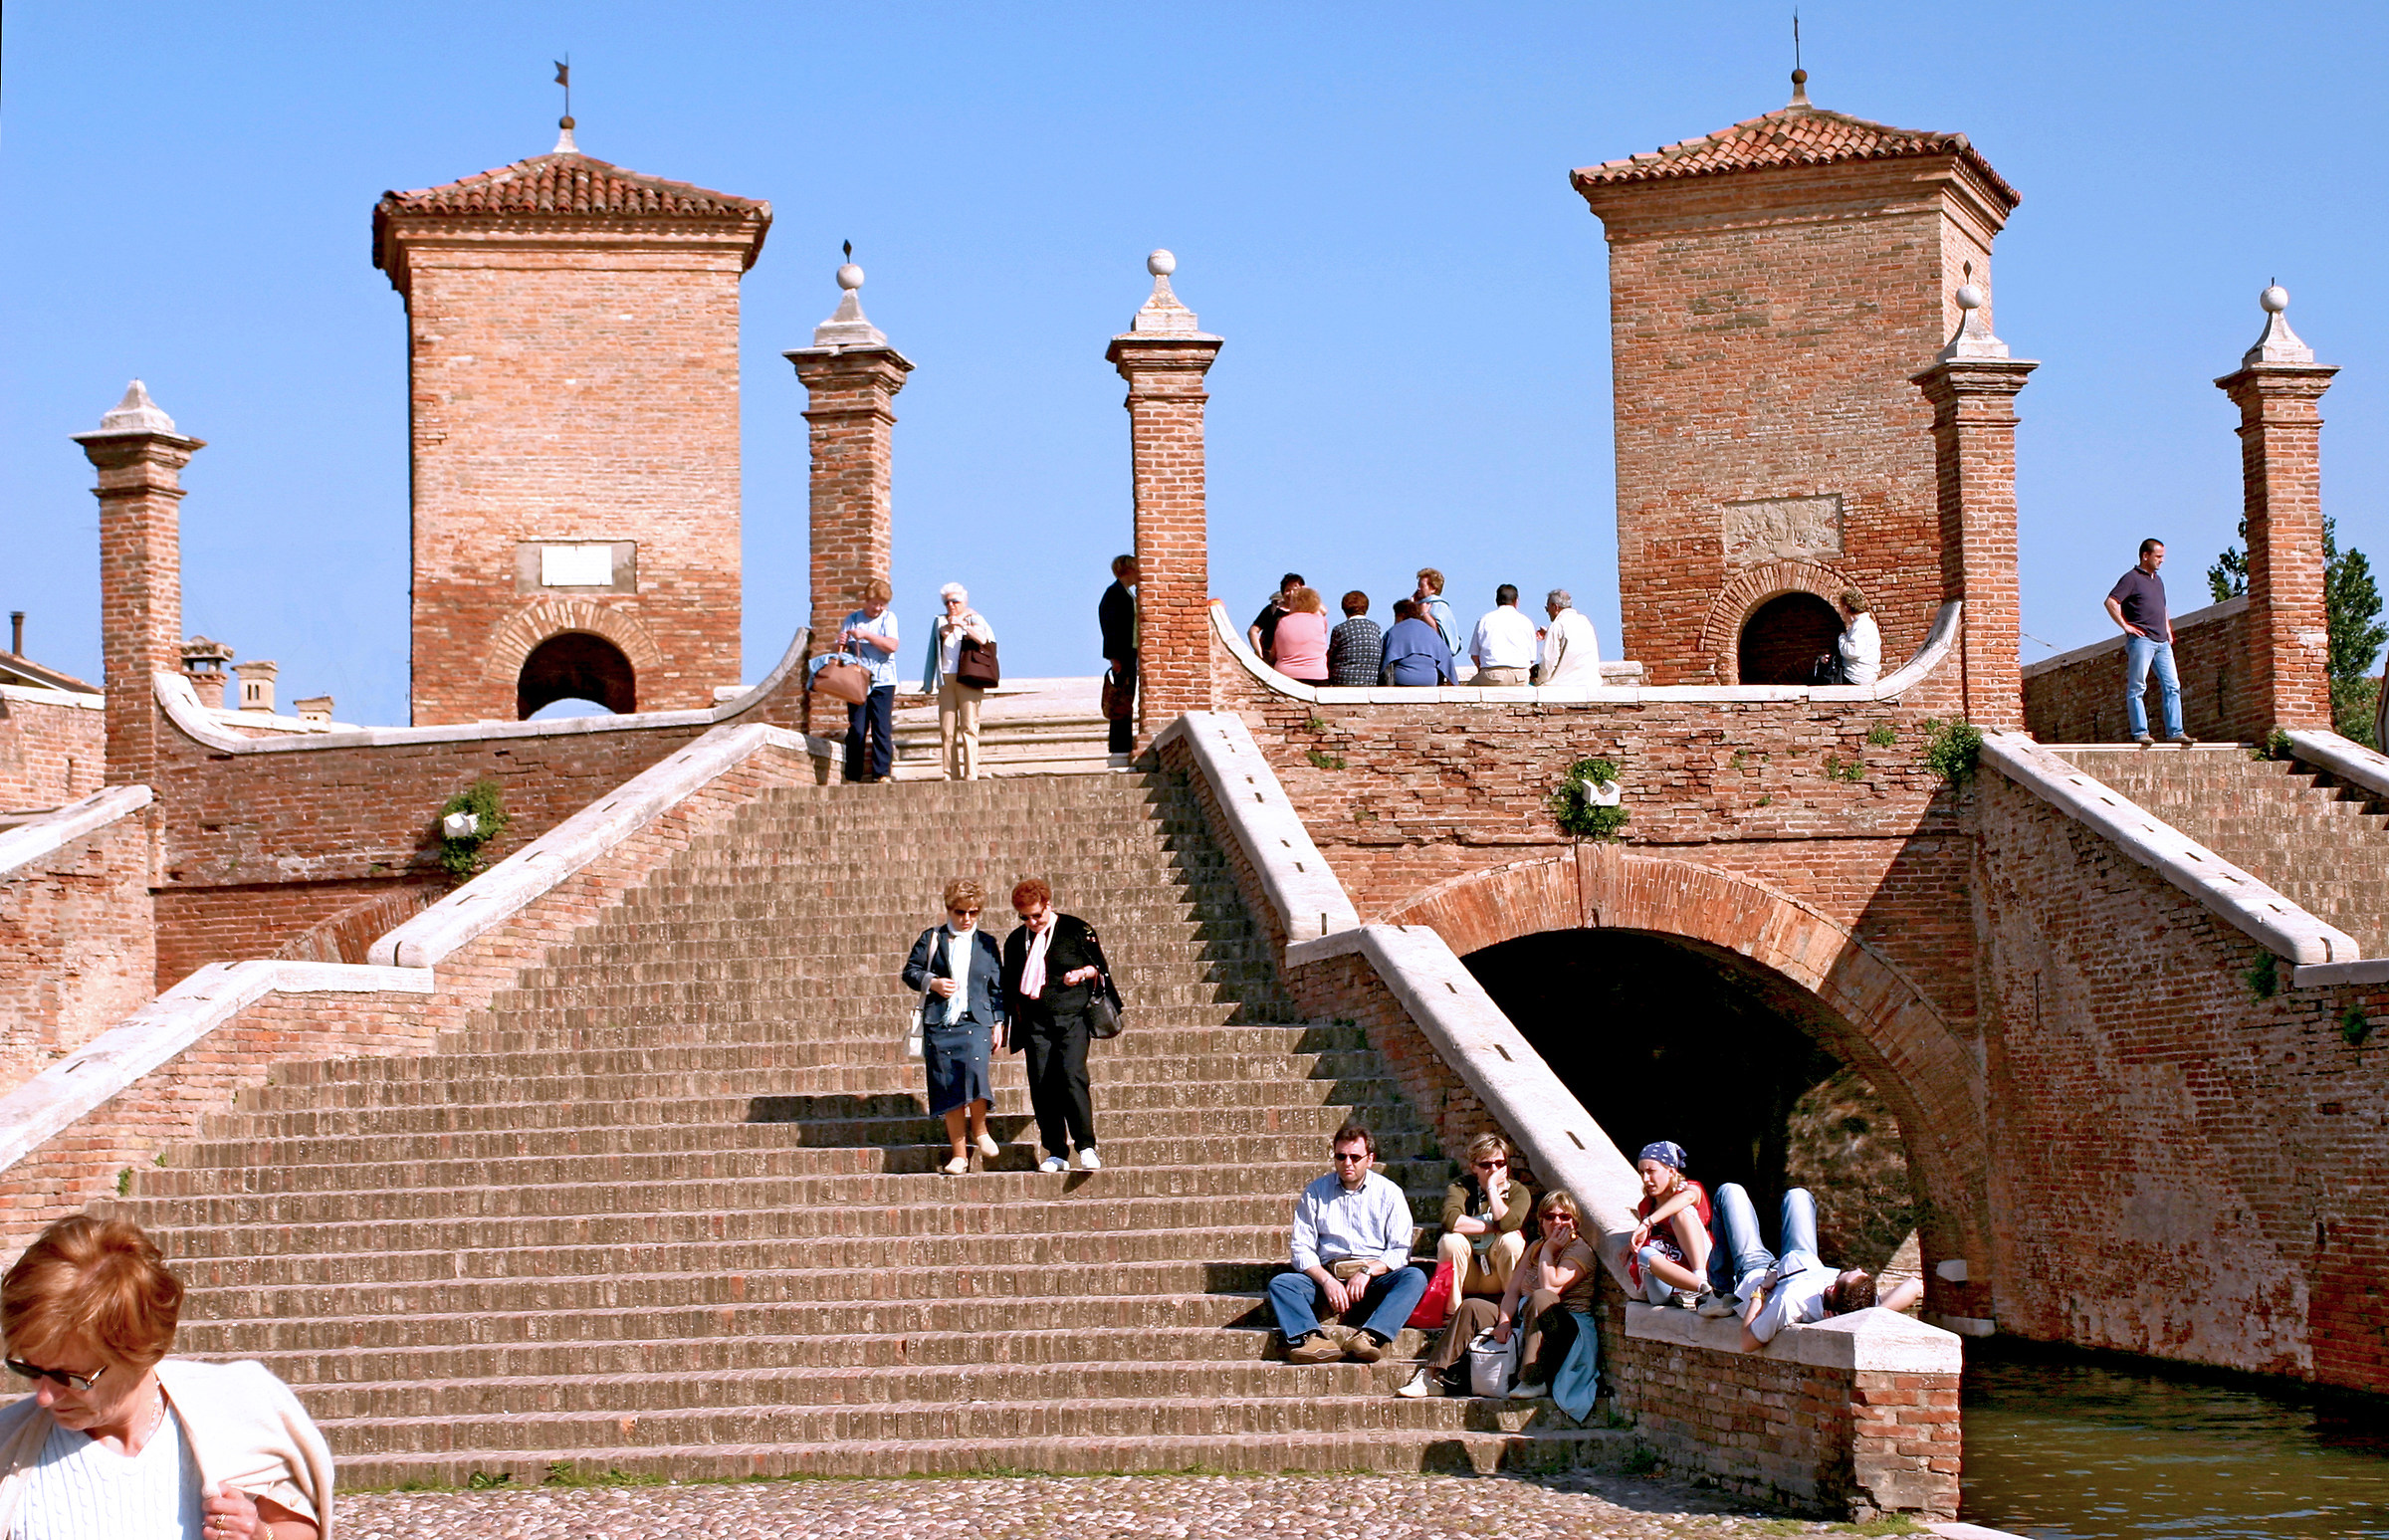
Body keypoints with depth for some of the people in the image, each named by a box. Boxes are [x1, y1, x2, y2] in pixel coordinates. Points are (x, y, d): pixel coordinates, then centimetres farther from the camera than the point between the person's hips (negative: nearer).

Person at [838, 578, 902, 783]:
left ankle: (882, 772, 0)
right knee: (856, 729, -3)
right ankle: (853, 776, 1)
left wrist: (865, 635, -13)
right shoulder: (853, 620, 11)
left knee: (882, 728, -5)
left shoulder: (888, 618, 6)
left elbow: (892, 645, -8)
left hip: (882, 681, -1)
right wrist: (841, 643, -9)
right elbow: (840, 651, 14)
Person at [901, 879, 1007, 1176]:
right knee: (948, 1088, -1)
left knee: (975, 1070, -25)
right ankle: (959, 1155, 6)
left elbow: (997, 987, 14)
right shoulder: (931, 939, 10)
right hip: (939, 1022, 1)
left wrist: (998, 1023, 7)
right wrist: (932, 982, -9)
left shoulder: (986, 944, 13)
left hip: (976, 1020, -1)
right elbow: (910, 971, 10)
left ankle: (980, 1129, -1)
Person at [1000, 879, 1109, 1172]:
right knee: (1042, 1087, -1)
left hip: (1073, 1018, -4)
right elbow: (1010, 986, 22)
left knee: (1072, 1075, -19)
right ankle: (1056, 1153, 7)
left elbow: (1101, 967, 8)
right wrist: (1017, 1018, 17)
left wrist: (1083, 973, -12)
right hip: (1036, 1024, 4)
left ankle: (1086, 1147, -14)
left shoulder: (1077, 930, 1)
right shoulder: (1016, 941, 13)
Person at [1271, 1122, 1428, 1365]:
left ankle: (1370, 1338, -50)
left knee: (1415, 1278, -30)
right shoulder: (1315, 1193, 11)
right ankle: (1313, 1340, -49)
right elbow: (1302, 1249, 4)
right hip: (1327, 1275, 1)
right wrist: (1327, 1281, -14)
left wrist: (1367, 1271, -16)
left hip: (1375, 1277, -1)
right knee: (1280, 1283, -24)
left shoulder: (1389, 1193, 8)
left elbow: (1401, 1251, 2)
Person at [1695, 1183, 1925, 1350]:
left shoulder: (1790, 1302, -53)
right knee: (1798, 1195, 28)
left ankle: (1721, 1292, 25)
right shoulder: (1865, 1306, -42)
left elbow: (1748, 1343, -41)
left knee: (1730, 1191, 14)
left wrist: (1761, 1290, -36)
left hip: (1754, 1274, -4)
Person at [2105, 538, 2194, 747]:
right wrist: (2126, 626, -14)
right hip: (2141, 639, -8)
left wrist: (2168, 630, 23)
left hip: (2162, 642, 8)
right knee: (2137, 687, -6)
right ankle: (2140, 732, -7)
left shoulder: (2158, 581, 22)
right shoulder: (2132, 578, -3)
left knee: (2172, 686, 1)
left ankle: (2174, 731, 1)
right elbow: (2111, 602, -14)